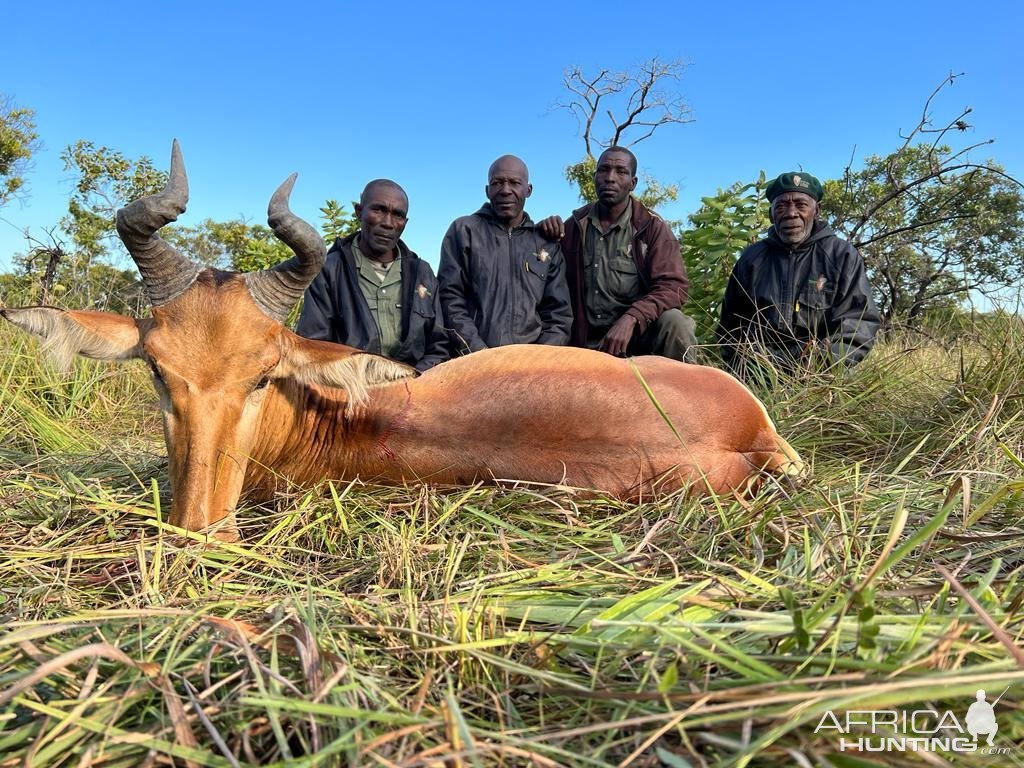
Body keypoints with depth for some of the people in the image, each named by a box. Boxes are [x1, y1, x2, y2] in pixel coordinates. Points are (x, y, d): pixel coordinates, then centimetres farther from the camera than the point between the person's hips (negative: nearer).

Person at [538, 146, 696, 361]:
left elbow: (674, 286, -13)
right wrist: (546, 231, -4)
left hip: (638, 332, -2)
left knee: (674, 323, -28)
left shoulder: (652, 227, -4)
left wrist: (631, 319, -30)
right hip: (587, 341, 2)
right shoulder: (576, 224, 6)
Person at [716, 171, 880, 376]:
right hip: (756, 373, 2)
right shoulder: (752, 259, 14)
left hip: (821, 375, -2)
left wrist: (824, 362, -20)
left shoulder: (843, 256, 8)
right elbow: (730, 327, 20)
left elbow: (860, 320, -1)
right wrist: (741, 369, 3)